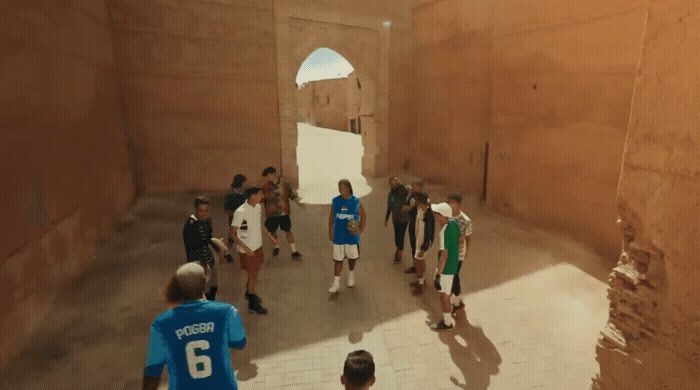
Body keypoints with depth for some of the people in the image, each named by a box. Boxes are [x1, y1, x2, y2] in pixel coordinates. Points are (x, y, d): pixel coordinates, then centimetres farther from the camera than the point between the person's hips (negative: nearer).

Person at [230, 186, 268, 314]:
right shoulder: (240, 212, -27)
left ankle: (249, 293, 46)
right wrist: (246, 248, -24)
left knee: (255, 272, 22)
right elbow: (233, 234, -21)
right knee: (253, 275, 4)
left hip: (258, 246, 7)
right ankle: (252, 304, 21)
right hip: (248, 249, -7)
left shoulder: (258, 207, -3)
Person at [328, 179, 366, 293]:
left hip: (352, 236, 0)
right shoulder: (335, 201, -3)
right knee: (338, 259, 4)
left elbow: (363, 216, 2)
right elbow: (331, 217, 6)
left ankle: (351, 275, 40)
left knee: (352, 257, 15)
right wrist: (330, 232, 2)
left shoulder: (356, 202, -8)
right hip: (338, 236, 1)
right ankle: (336, 283, 11)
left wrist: (361, 229, -11)